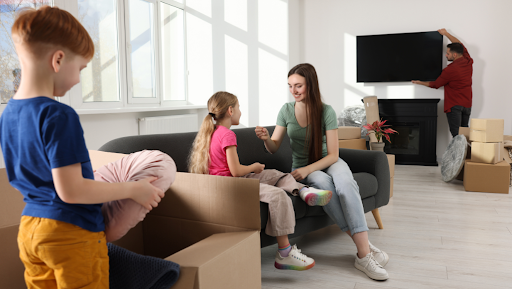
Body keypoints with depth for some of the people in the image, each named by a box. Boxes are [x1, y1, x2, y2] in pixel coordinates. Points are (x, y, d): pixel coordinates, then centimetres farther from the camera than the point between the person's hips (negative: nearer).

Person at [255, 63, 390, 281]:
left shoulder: (326, 111, -10)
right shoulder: (286, 110, -4)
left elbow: (333, 155, -11)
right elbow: (274, 148, 0)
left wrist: (308, 169, -25)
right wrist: (266, 138, -23)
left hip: (327, 163, 0)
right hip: (302, 168, 1)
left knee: (345, 183, -35)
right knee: (323, 183, -35)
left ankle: (363, 254, -34)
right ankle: (363, 245, -29)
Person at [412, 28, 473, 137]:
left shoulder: (450, 70, -18)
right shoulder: (468, 61, 1)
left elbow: (435, 84, -3)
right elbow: (460, 45, 19)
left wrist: (420, 83, 12)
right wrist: (446, 34, 26)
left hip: (454, 105, -8)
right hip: (467, 104, 8)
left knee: (456, 135, -8)